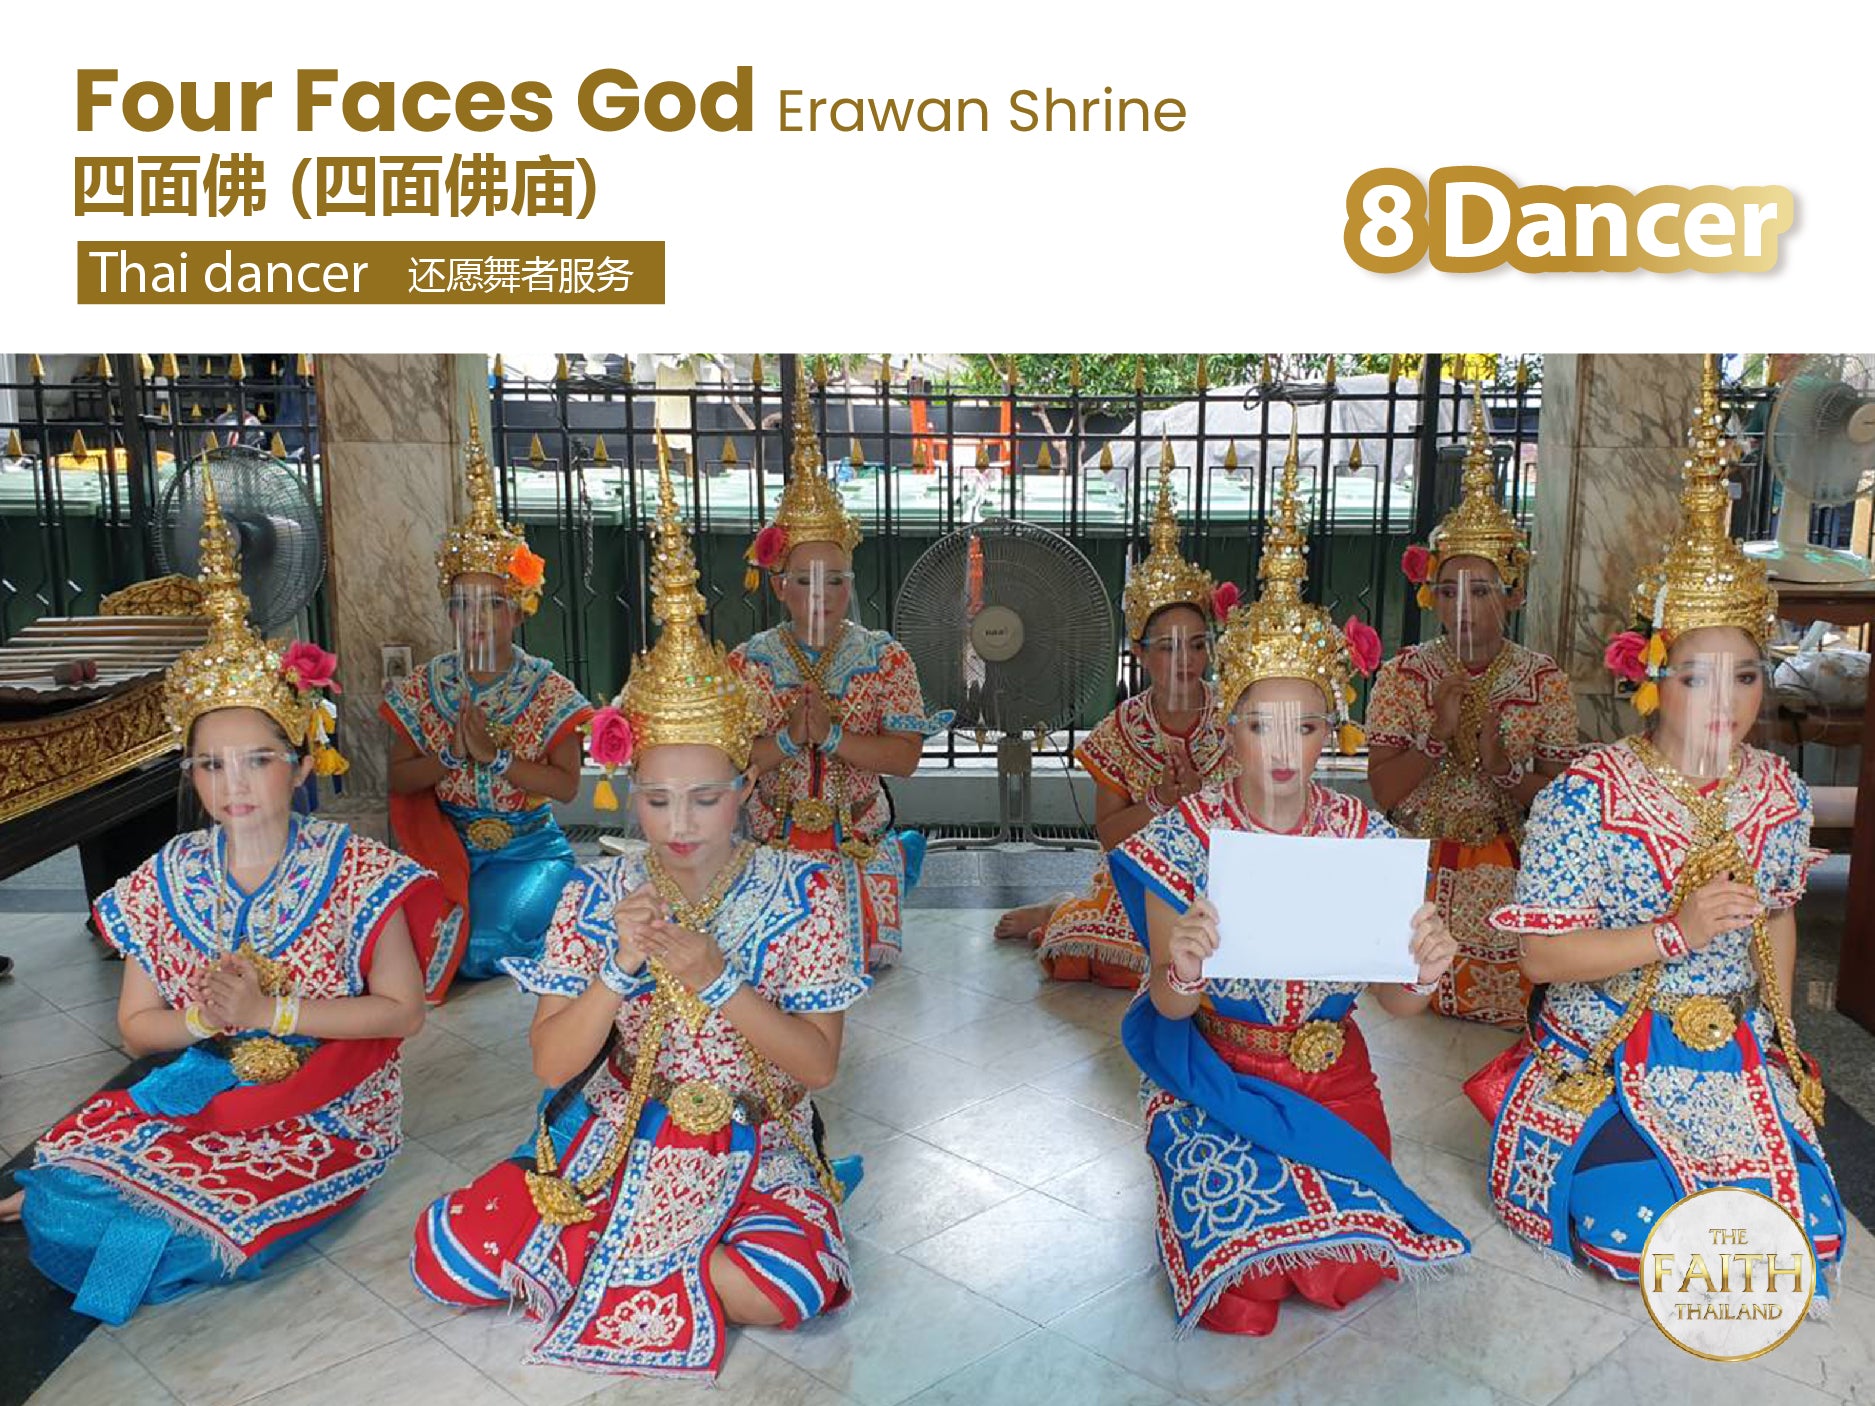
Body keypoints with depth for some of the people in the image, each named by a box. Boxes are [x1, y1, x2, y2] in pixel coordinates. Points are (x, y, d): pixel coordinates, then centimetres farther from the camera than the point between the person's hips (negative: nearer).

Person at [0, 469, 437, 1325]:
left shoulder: (355, 872, -11)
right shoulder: (170, 879, 1)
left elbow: (403, 1010, -12)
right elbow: (135, 1026, 6)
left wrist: (273, 1012, -17)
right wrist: (206, 1017, -15)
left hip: (328, 1114, -3)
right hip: (197, 1091, 3)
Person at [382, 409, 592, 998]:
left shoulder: (550, 691, -5)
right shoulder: (423, 688, 2)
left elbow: (567, 785, -12)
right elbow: (397, 779, 0)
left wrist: (496, 754, -21)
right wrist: (451, 756, -17)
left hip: (529, 848, -2)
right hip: (444, 845, 2)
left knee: (485, 938, -24)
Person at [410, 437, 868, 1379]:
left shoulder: (800, 893, -8)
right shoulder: (596, 896, -3)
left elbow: (820, 1064, -10)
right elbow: (552, 1064, -5)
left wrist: (717, 979, -24)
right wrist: (620, 967, -22)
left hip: (750, 1152, 0)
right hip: (613, 1141, 1)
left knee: (791, 1285, -30)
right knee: (444, 1252, -20)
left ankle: (586, 1264, -6)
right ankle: (636, 1257, 2)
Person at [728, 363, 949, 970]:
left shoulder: (884, 656, -4)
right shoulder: (749, 662, -3)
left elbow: (905, 756, -13)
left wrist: (830, 735, -24)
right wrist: (788, 739, -25)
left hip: (859, 839, -1)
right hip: (772, 842, 1)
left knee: (861, 957, -7)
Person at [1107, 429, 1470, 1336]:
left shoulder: (1361, 836, -7)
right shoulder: (1186, 838, -12)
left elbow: (1394, 1002, -5)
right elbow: (1168, 1005, -12)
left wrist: (1422, 973, -29)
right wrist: (1182, 974, -37)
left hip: (1331, 1075, 2)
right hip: (1214, 1073, -2)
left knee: (1348, 1268, -13)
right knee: (1238, 1289, -18)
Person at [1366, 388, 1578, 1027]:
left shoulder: (1544, 680, 1)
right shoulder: (1403, 674, 0)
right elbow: (1383, 791, -6)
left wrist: (1502, 769, -19)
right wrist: (1439, 735, -18)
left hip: (1508, 875, 0)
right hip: (1415, 872, 0)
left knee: (1501, 1010, -3)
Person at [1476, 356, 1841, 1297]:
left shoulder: (1777, 793, 0)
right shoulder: (1585, 795, -18)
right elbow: (1542, 955, -18)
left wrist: (1780, 1039, 13)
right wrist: (1677, 932, -24)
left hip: (1736, 1057, 5)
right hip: (1603, 1061, -5)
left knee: (1803, 1236, -7)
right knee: (1632, 1235, -19)